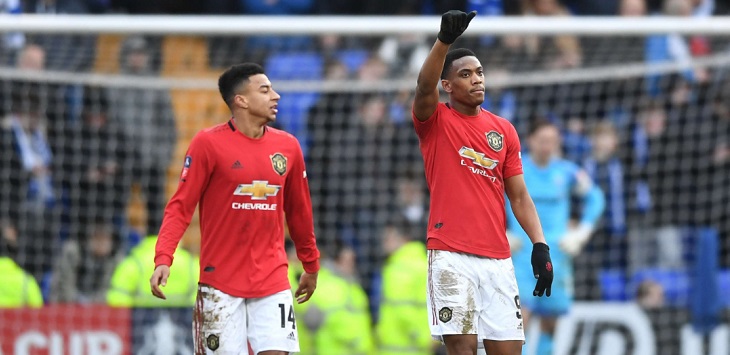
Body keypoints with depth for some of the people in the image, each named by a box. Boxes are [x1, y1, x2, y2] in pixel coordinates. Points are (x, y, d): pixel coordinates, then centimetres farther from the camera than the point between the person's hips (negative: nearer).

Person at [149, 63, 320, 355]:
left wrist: (311, 265, 23)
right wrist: (163, 259, -20)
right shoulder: (208, 143, -7)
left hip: (272, 280, 3)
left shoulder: (287, 146, 6)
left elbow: (299, 211, 17)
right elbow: (180, 207, -7)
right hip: (220, 282, -3)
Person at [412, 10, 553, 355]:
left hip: (497, 258, 4)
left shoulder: (504, 130, 13)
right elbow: (425, 85, -20)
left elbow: (519, 196, 12)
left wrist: (539, 245, 0)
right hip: (451, 256, -4)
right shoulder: (435, 122, 2)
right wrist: (445, 39, -35)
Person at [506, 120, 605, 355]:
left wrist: (581, 234, 7)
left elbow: (594, 198, 16)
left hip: (556, 253, 3)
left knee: (550, 322, 4)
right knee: (521, 314, -16)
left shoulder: (566, 172, 3)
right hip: (522, 252, -3)